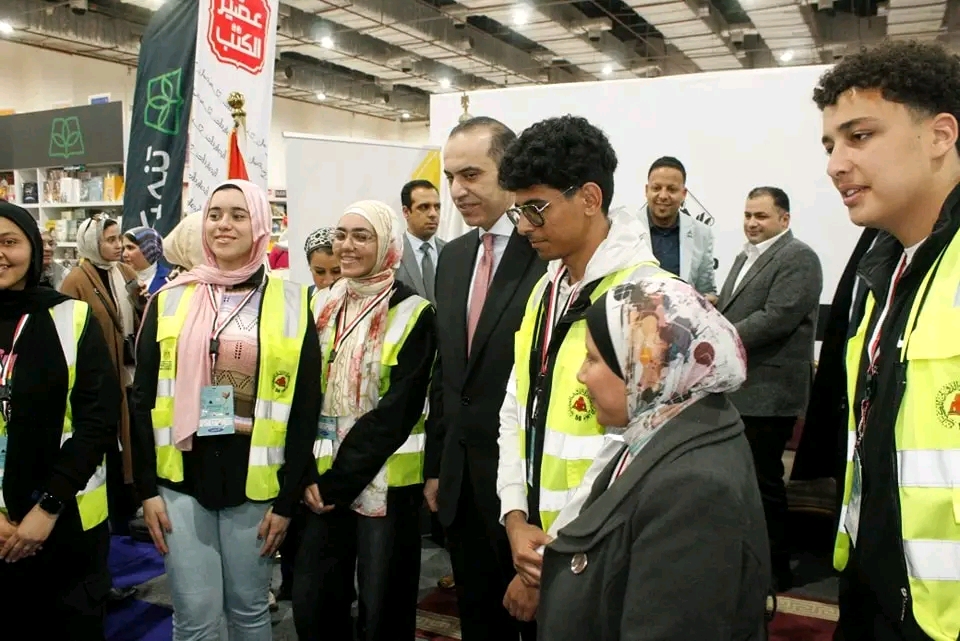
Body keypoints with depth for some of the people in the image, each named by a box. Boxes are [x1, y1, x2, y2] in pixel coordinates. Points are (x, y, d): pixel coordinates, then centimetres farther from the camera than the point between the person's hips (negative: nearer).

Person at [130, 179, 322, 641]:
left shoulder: (291, 304, -2)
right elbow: (143, 398, 6)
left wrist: (288, 498, -4)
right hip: (182, 475, 1)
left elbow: (305, 408, -2)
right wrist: (146, 487, 0)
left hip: (254, 478, -1)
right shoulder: (170, 300, 4)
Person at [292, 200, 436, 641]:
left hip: (384, 482, -4)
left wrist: (339, 481, -14)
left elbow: (397, 410, -13)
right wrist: (309, 475, -6)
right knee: (312, 601, 10)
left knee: (381, 605, 6)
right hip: (321, 479, 5)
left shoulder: (413, 314, -8)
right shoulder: (322, 307, 7)